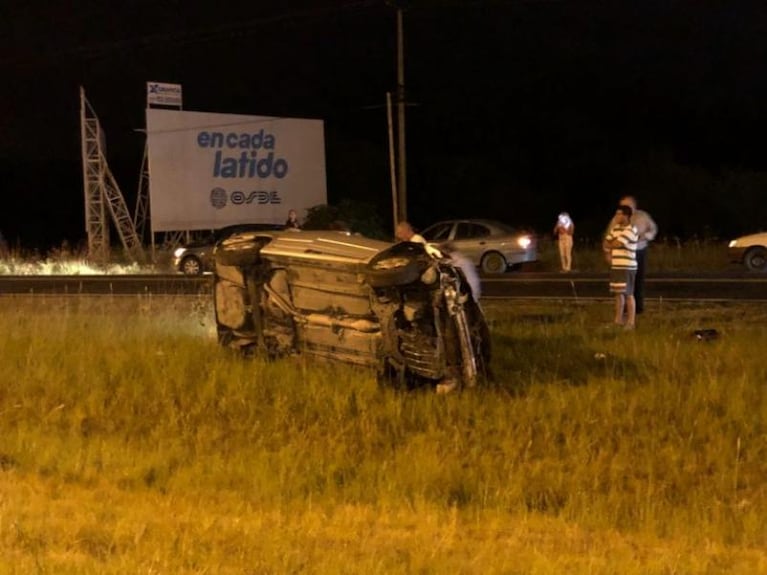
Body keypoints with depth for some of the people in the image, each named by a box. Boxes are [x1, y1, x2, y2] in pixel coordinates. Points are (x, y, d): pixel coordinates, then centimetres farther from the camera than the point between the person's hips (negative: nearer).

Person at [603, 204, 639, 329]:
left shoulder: (631, 230, -13)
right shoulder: (616, 228, 12)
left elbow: (617, 244, -20)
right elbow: (605, 243, 19)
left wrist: (608, 245, 1)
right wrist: (610, 252, -1)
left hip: (627, 267, -8)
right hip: (615, 266, 8)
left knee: (628, 294, -5)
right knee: (618, 293, 12)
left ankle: (631, 322, 0)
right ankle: (618, 320, 19)